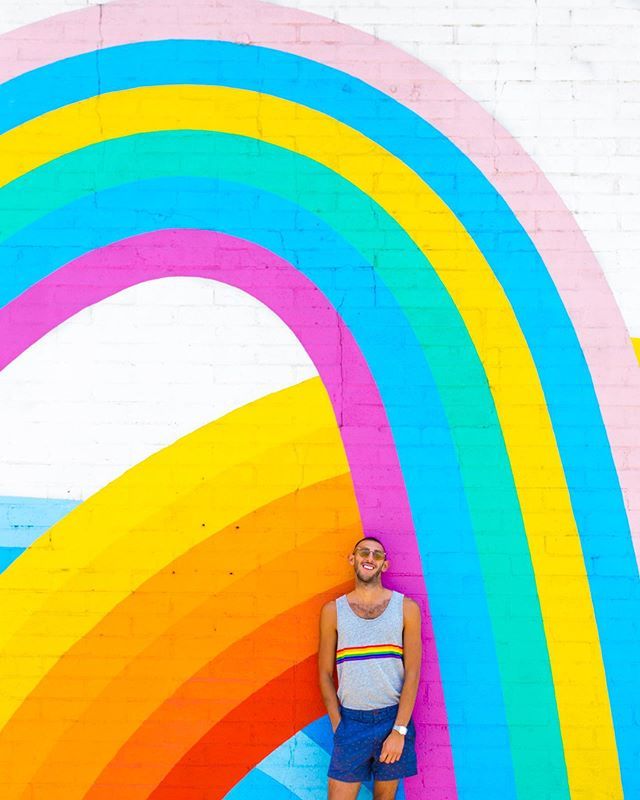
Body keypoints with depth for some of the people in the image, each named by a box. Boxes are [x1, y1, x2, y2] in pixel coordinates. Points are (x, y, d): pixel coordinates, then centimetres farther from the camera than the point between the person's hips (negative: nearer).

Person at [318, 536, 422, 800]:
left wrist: (399, 730, -9)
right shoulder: (333, 610, 2)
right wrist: (338, 726, -3)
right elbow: (325, 674, 5)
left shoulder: (406, 608, 0)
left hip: (394, 718, 0)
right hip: (351, 720, 0)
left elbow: (412, 674, -3)